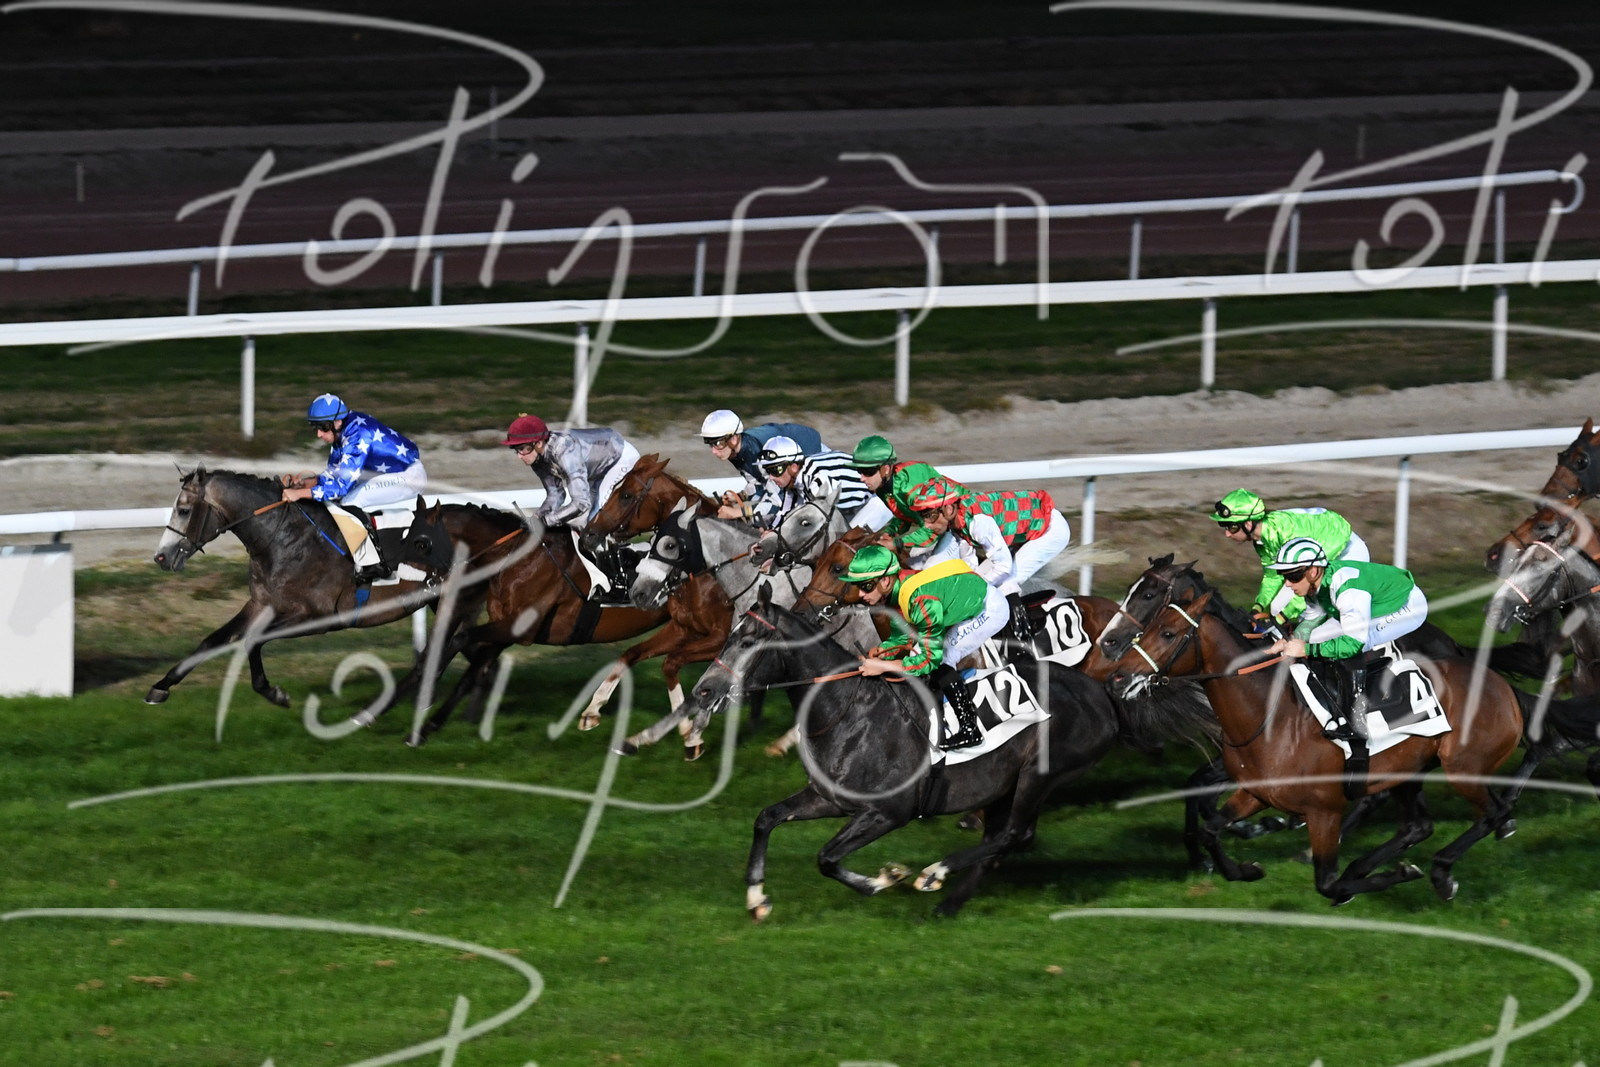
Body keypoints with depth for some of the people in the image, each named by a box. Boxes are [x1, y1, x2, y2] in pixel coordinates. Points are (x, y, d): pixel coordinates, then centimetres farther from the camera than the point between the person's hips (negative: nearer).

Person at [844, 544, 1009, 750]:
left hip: (990, 609, -9)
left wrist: (883, 666, -26)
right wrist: (882, 651, -14)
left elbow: (931, 658, -28)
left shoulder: (921, 601, -35)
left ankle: (969, 730, -9)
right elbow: (907, 637, 6)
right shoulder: (897, 588, -8)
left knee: (938, 663, -13)